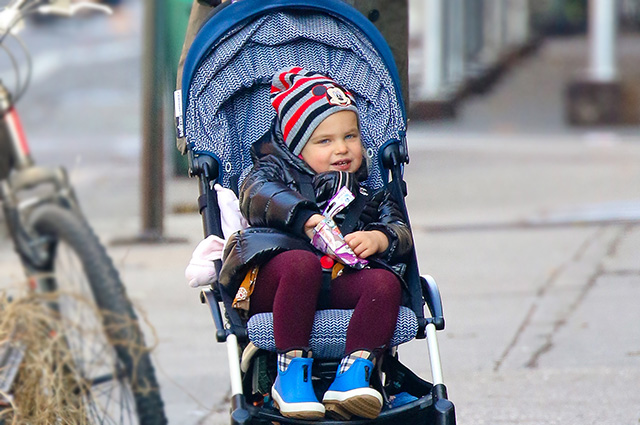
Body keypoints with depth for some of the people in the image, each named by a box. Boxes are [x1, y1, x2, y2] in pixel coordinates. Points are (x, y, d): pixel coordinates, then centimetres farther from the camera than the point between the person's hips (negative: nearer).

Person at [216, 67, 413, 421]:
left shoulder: (368, 193, 31)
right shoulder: (275, 170, 19)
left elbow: (400, 230, 18)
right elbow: (257, 195, -4)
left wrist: (378, 239, -7)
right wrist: (305, 218, -20)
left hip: (340, 283, 3)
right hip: (270, 283, -3)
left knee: (384, 282, -28)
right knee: (302, 263, -38)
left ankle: (353, 376, -38)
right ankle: (291, 370, -33)